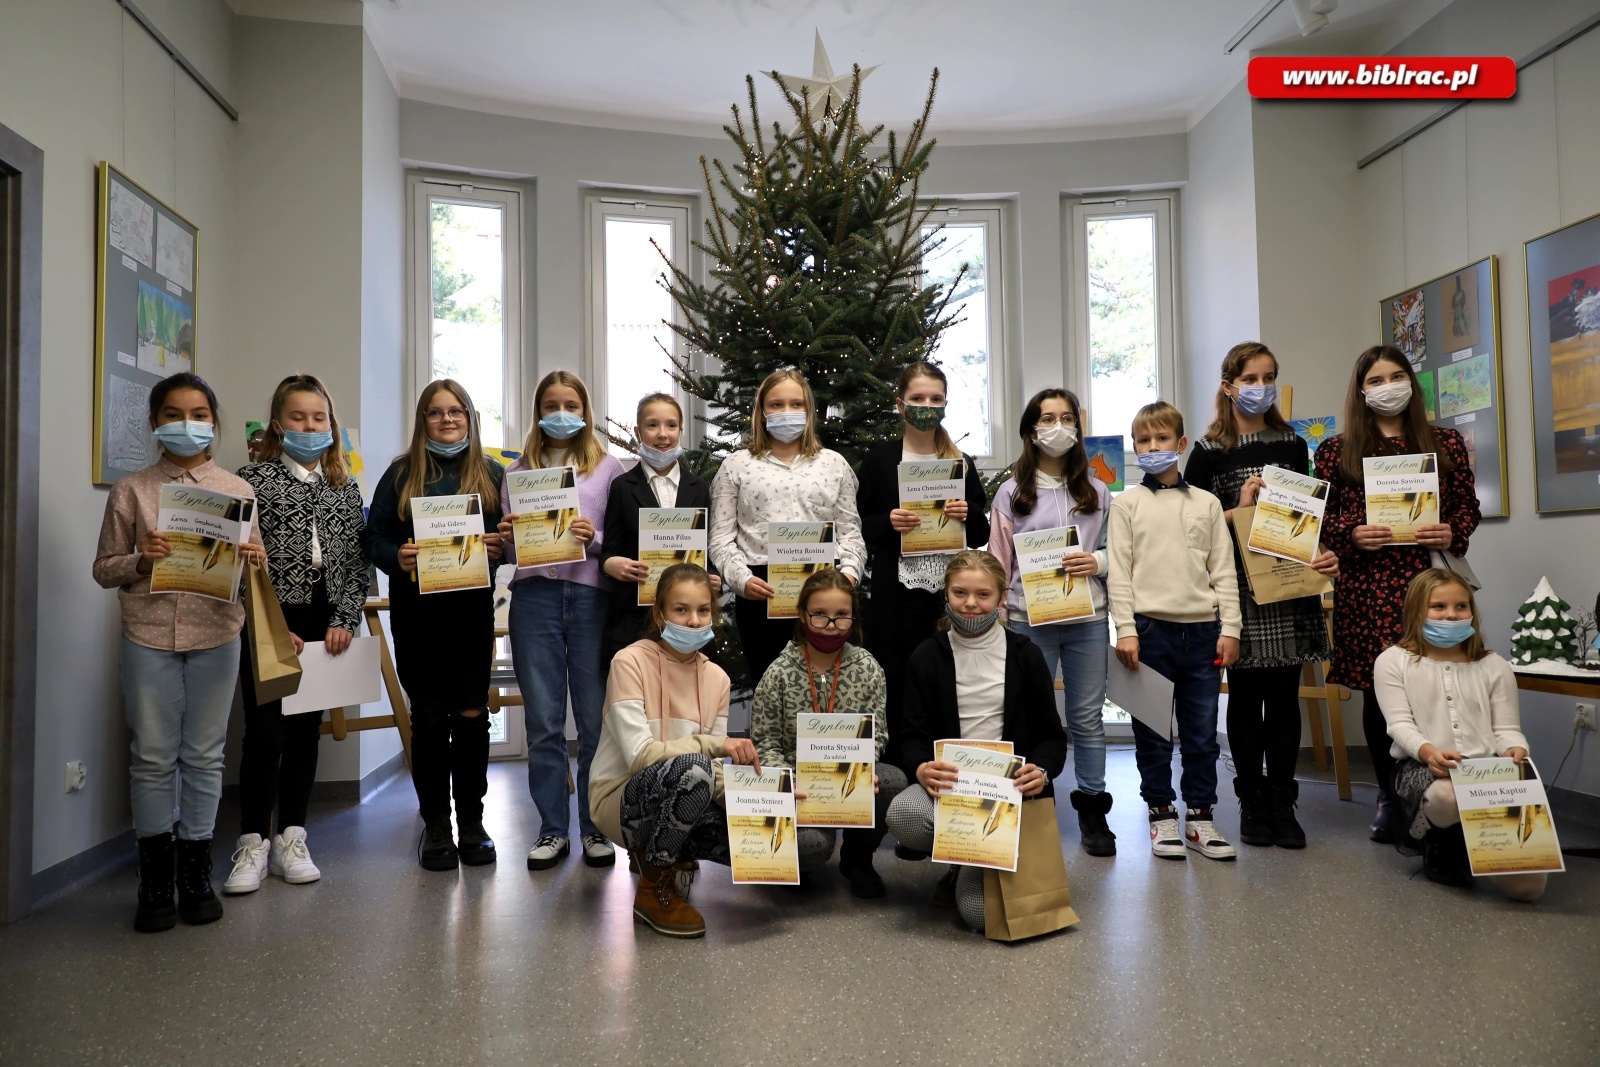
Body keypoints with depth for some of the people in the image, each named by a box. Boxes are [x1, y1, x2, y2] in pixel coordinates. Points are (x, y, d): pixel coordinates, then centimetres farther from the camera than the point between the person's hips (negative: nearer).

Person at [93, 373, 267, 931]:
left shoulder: (238, 490, 6)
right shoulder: (131, 491, 3)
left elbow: (259, 563, 10)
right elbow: (103, 569, 6)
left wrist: (252, 561, -12)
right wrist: (138, 559, -13)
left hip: (216, 635, 1)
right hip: (148, 635, 0)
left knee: (204, 756, 7)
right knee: (153, 756, 5)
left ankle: (196, 876, 20)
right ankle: (155, 881, 18)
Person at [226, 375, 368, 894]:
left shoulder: (345, 488, 10)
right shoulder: (252, 479, -1)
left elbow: (356, 562, 7)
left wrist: (344, 621, -5)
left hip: (324, 627, 4)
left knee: (305, 731, 8)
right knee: (265, 732, -5)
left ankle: (290, 840, 18)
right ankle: (253, 844, 8)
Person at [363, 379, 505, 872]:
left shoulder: (492, 474, 9)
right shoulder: (401, 473, 7)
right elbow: (374, 536, 4)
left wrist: (499, 549, -12)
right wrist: (397, 557, -16)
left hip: (473, 607, 0)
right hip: (416, 611, 0)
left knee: (471, 714, 2)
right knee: (429, 717, 4)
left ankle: (472, 822, 15)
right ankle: (436, 826, 15)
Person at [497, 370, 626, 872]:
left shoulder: (608, 467, 10)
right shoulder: (519, 471, 15)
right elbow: (508, 546, 15)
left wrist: (595, 539, -13)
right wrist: (507, 538, -6)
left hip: (591, 595, -2)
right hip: (535, 596, 2)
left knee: (596, 718, 1)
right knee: (543, 720, 5)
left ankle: (596, 827, 13)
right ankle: (553, 828, 15)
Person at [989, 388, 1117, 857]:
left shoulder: (1097, 491, 9)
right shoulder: (1011, 491, 4)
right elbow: (999, 560, 3)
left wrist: (1097, 562, -11)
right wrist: (996, 618, -2)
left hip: (1088, 618, 2)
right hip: (1029, 619, -1)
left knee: (1088, 716, 7)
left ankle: (1092, 808, 19)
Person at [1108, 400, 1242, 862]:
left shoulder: (1206, 503, 10)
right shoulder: (1127, 503, 4)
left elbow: (1224, 570, 8)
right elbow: (1118, 572, -2)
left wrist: (1229, 628, 0)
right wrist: (1126, 629, -10)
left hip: (1202, 629, 2)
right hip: (1150, 627, -2)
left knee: (1202, 732, 7)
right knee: (1153, 732, 4)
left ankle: (1200, 816, 19)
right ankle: (1162, 815, 17)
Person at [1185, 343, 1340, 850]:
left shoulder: (1293, 445, 11)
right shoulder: (1209, 451, 0)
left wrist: (1323, 554, -2)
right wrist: (1240, 508, -14)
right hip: (1237, 588, -3)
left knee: (1284, 695, 6)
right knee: (1246, 696, 5)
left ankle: (1283, 804, 14)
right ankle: (1252, 803, 14)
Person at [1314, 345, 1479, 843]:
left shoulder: (1446, 443, 12)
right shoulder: (1337, 450, 8)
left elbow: (1468, 506, 14)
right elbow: (1320, 519, 8)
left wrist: (1452, 534, -6)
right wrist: (1352, 535, -11)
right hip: (1365, 587, 0)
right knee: (1376, 691, 5)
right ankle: (1389, 798, 20)